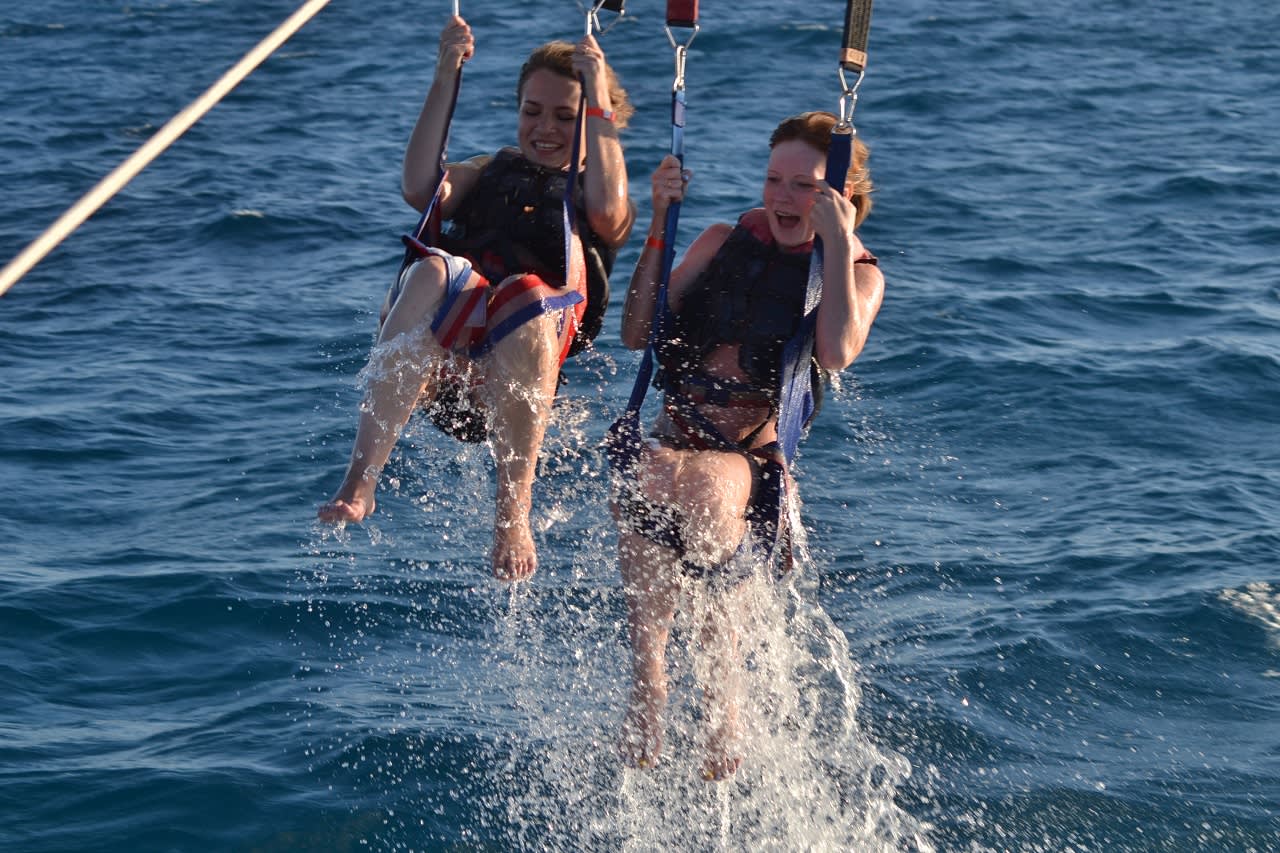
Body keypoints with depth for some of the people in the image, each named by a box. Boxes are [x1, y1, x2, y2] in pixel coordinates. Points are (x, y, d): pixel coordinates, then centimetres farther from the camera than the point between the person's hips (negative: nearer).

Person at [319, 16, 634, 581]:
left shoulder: (599, 191, 24)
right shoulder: (494, 171, 31)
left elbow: (607, 211, -3)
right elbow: (421, 190, 9)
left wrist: (599, 100, -1)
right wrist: (445, 82, 4)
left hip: (523, 366, -2)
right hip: (439, 360, 2)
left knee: (528, 294, -38)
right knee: (432, 271, -33)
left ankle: (513, 510, -41)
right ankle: (360, 480, -43)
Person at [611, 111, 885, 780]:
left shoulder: (859, 274, 8)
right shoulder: (725, 242, 16)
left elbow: (836, 354, -14)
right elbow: (638, 334, 11)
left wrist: (835, 241, -12)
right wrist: (660, 226, 4)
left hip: (752, 459, -4)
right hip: (670, 442, 4)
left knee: (698, 485, -36)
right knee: (639, 482, -27)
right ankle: (645, 695, -21)